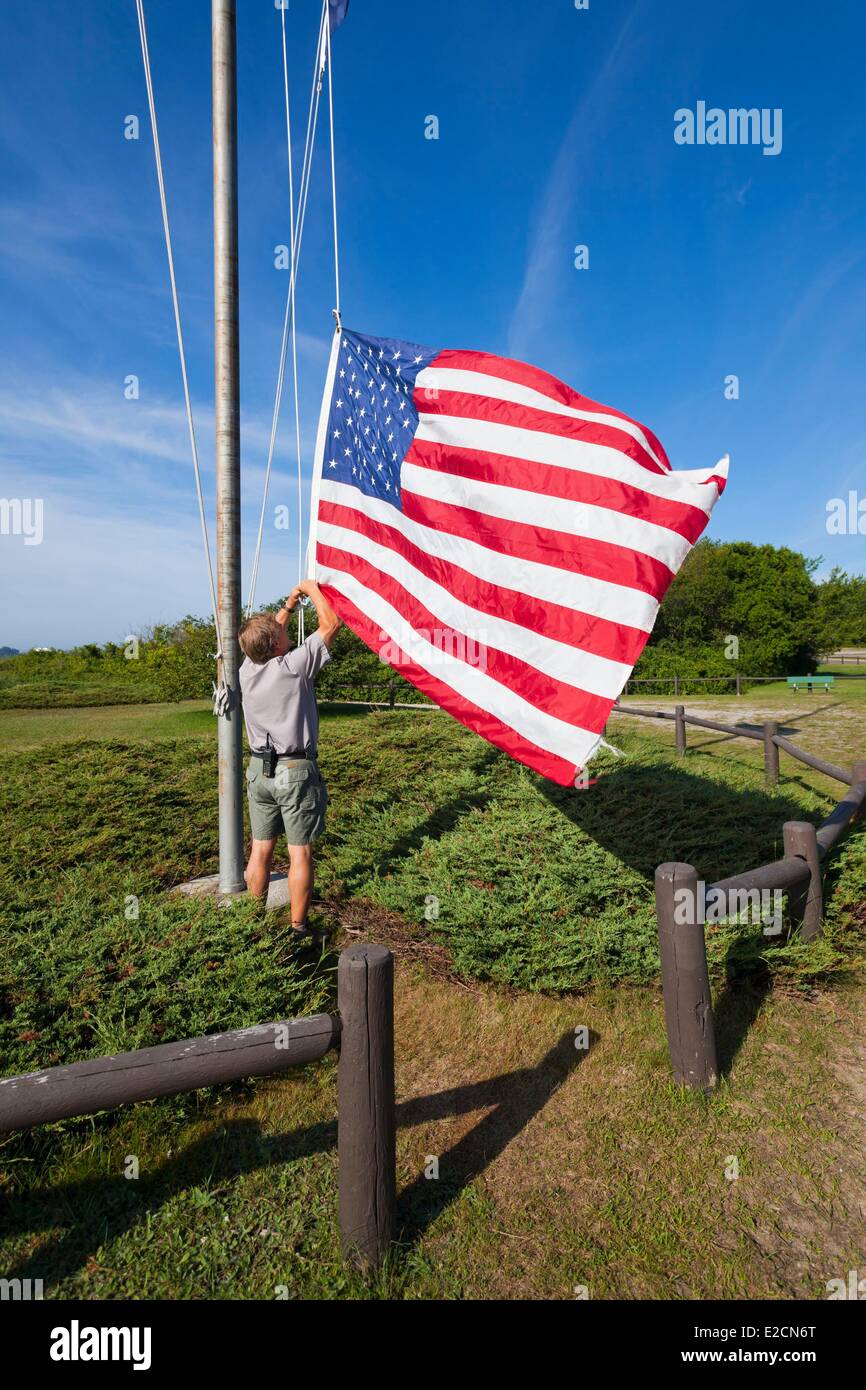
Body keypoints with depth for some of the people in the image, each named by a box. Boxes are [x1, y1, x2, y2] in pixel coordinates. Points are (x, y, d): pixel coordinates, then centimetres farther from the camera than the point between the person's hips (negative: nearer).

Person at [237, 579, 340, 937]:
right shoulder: (294, 666, -16)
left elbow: (268, 632, 21)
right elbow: (331, 624, -9)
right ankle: (298, 927, 13)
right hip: (295, 771, -6)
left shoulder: (247, 669, 1)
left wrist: (291, 602, 23)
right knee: (300, 853, 4)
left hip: (259, 770, 6)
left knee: (260, 850, 14)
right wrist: (311, 588, 4)